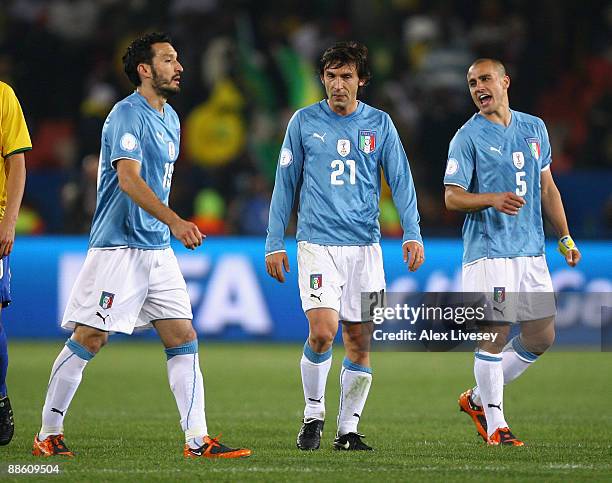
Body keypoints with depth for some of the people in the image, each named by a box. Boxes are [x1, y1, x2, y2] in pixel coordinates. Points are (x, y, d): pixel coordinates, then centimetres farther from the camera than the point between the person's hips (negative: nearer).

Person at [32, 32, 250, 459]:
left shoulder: (170, 118, 16)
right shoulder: (127, 115, -12)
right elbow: (129, 179, -24)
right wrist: (175, 221, -32)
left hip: (158, 248, 8)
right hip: (118, 246, -8)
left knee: (184, 340, 1)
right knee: (89, 340, -5)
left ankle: (198, 440, 0)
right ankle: (49, 435, 5)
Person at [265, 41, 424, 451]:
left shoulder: (379, 124, 7)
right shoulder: (305, 122, 4)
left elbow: (401, 181, 6)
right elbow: (285, 184, 9)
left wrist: (412, 233, -7)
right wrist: (275, 243, 6)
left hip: (365, 244, 2)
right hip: (317, 243, -2)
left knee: (360, 340, 2)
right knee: (323, 331, -17)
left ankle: (348, 429, 12)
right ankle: (313, 414, 3)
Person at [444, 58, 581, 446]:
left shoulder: (535, 128, 13)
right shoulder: (468, 137, -4)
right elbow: (452, 196, -8)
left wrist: (565, 238, 16)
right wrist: (492, 199, -25)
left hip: (531, 250, 6)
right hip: (488, 251, -6)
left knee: (542, 337, 5)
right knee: (495, 335, -7)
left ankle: (477, 399, 20)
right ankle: (495, 425, 2)